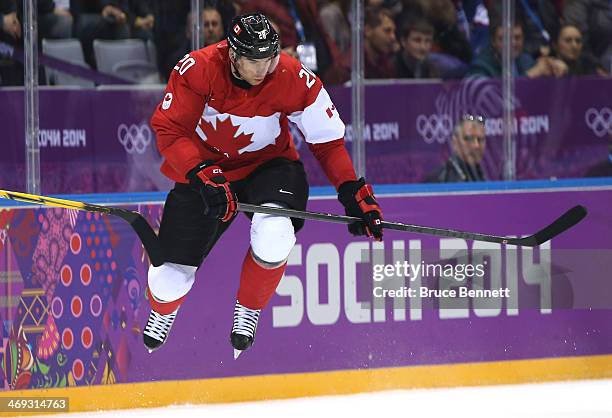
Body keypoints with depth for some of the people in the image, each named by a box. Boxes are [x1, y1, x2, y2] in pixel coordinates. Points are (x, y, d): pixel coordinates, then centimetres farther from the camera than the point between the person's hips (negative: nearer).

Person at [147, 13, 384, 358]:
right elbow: (169, 131, -23)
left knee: (274, 236, -33)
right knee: (171, 274, -3)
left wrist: (353, 192, -18)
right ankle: (163, 310, 38)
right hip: (203, 166, 0)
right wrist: (203, 176, -37)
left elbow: (328, 141, -10)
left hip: (267, 165, 0)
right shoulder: (198, 70, -26)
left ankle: (249, 309, -1)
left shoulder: (295, 80, -22)